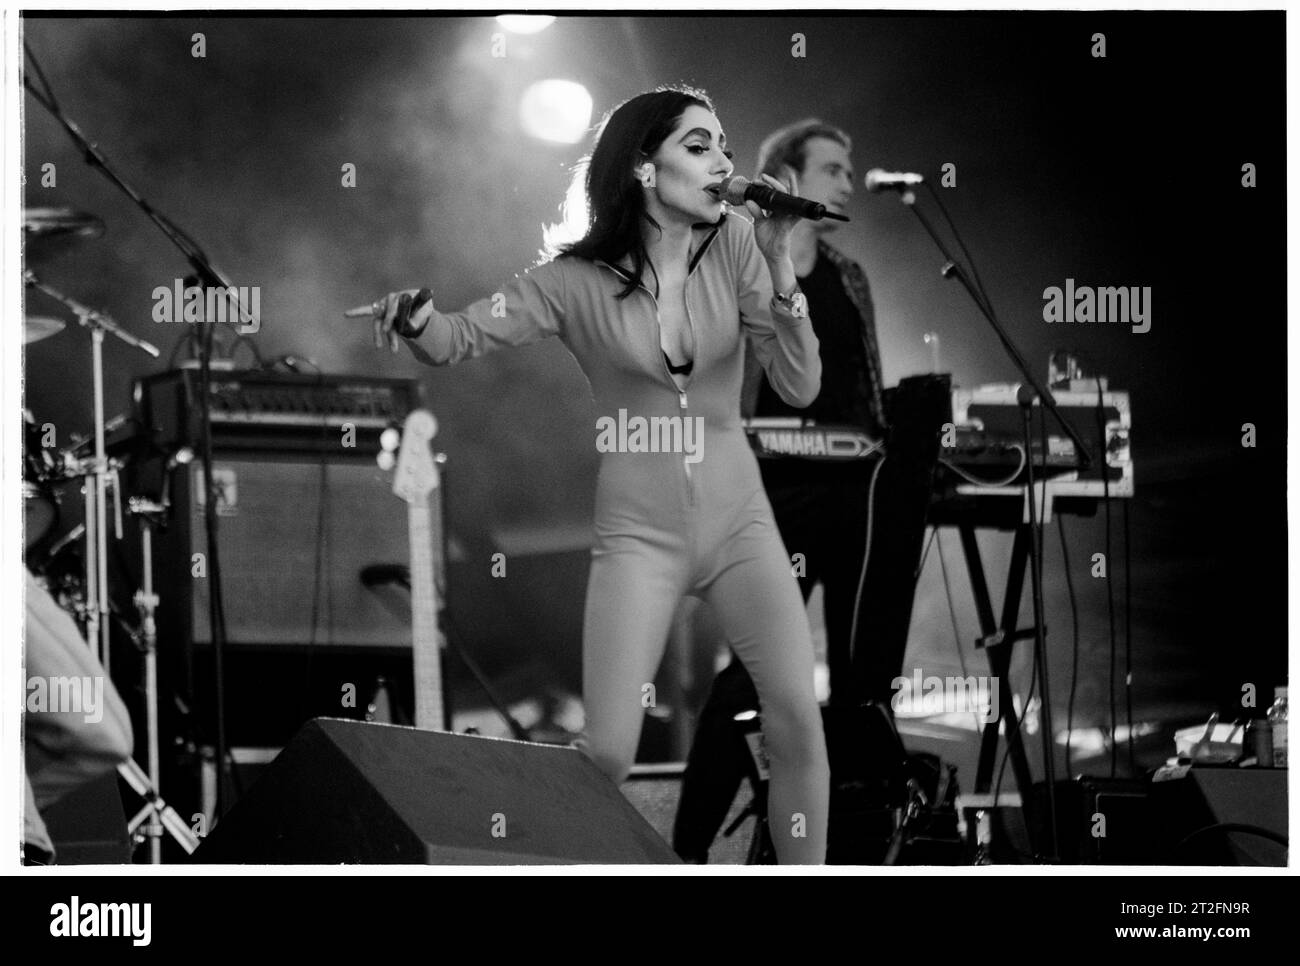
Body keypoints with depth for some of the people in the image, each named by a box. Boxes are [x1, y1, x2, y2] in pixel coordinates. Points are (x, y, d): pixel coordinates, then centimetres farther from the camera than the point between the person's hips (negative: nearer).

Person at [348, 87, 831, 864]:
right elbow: (461, 339, -8)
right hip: (640, 530, -2)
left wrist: (780, 264, -18)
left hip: (740, 522, 2)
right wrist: (415, 317, -32)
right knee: (607, 754, -9)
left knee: (799, 723, -9)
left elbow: (799, 386, -6)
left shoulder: (734, 248, -4)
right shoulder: (578, 281, -6)